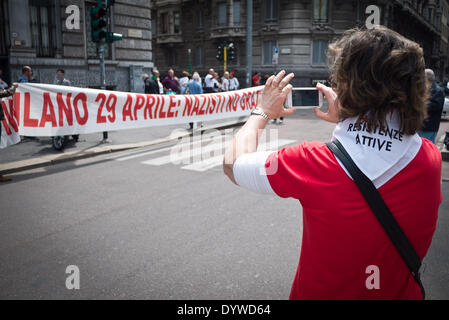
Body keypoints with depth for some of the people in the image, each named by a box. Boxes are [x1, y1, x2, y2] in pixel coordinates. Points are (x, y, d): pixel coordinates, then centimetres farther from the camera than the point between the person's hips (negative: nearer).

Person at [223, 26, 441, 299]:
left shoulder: (314, 165, -31)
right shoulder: (431, 160, -17)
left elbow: (232, 163, -16)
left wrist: (262, 112, -1)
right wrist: (344, 118, 12)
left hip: (320, 293, -3)